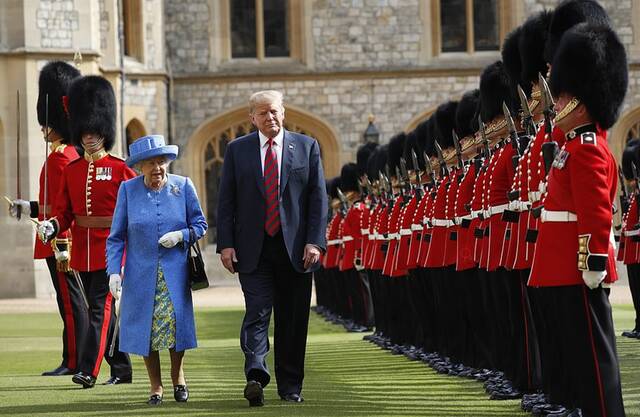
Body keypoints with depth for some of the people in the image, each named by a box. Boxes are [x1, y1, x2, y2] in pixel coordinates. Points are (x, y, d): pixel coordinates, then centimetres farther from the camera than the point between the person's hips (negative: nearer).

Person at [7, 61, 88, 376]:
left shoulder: (59, 159, -15)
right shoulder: (71, 155, 16)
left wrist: (61, 245, -21)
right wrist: (31, 208, 28)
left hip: (59, 242, -10)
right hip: (61, 242, 10)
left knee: (70, 300, -7)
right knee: (72, 301, 11)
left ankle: (74, 362, -4)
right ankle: (75, 361, 14)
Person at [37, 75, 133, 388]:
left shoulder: (120, 170, -4)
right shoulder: (72, 171, 9)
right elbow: (65, 212, 9)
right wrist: (52, 226, -12)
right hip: (82, 250, 5)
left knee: (99, 306, -12)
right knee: (101, 308, 10)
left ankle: (88, 369, -16)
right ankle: (121, 369, 19)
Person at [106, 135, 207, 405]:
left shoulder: (183, 186, 0)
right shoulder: (128, 190, -2)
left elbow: (200, 225, 6)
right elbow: (116, 237, 1)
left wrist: (181, 235, -14)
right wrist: (114, 271, -8)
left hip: (175, 273, 0)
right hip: (141, 274, 0)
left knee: (177, 322, -7)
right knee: (145, 328, 0)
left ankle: (177, 376, 19)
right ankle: (156, 388, 14)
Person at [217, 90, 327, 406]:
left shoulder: (307, 147, 7)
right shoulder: (237, 150, 7)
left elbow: (318, 198, 3)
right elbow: (226, 201, 6)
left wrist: (315, 241, -6)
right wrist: (226, 244, -4)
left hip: (296, 249, 1)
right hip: (253, 250, -1)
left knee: (293, 320, 5)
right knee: (257, 312, -13)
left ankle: (291, 386, 14)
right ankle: (256, 377, -25)